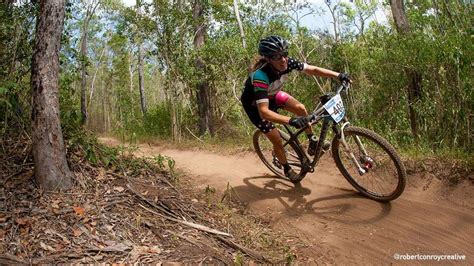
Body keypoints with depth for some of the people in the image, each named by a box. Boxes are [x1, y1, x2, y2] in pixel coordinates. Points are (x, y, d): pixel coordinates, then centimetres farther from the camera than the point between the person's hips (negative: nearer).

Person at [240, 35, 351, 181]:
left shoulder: (287, 62, -25)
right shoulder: (260, 76, -42)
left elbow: (313, 70, -15)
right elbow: (264, 112, -48)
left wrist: (338, 75, -27)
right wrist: (290, 120, -59)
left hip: (271, 95, 6)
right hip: (254, 104, -5)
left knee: (301, 109, -14)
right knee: (277, 140, -7)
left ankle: (313, 142, 7)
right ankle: (287, 170, 19)